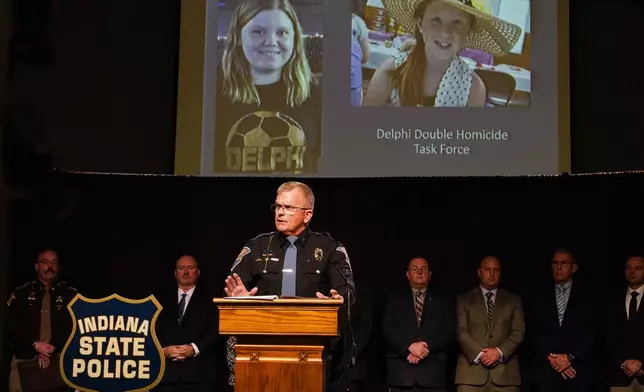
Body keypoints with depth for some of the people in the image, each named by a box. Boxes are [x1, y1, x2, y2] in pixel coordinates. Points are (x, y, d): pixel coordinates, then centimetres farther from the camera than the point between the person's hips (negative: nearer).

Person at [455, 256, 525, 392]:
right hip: (471, 369, -1)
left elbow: (518, 331, 6)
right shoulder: (464, 299, 13)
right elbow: (461, 331, 3)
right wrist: (479, 353, -11)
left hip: (505, 372, 1)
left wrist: (500, 351, -10)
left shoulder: (513, 300, 17)